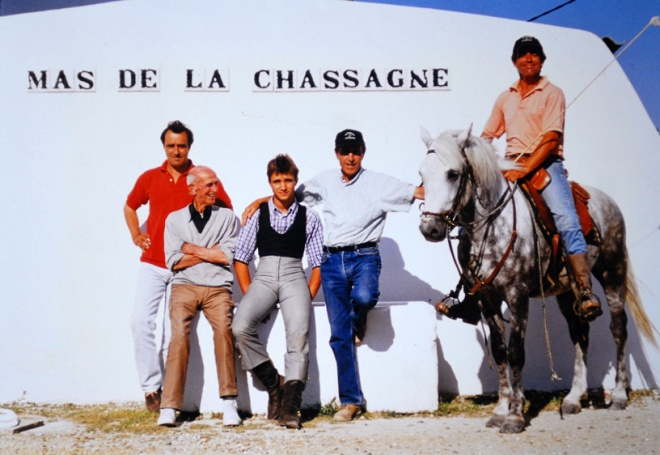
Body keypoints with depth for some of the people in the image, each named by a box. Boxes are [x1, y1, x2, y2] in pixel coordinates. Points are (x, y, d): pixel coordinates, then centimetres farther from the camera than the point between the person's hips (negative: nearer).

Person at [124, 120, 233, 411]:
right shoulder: (150, 178, 10)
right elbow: (130, 206, 27)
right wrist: (135, 235, 13)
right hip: (152, 264, 2)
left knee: (174, 331, 0)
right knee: (141, 319, -13)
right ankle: (151, 386, -5)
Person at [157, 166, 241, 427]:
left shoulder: (227, 217, 12)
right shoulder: (175, 219, 14)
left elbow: (228, 256, -1)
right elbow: (173, 262, 4)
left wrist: (191, 248, 2)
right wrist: (210, 253, 2)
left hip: (217, 287, 0)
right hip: (184, 286, 0)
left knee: (224, 329, -27)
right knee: (179, 335, -23)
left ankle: (229, 403, -23)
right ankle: (169, 407, -23)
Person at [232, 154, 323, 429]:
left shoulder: (309, 218, 12)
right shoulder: (257, 215, 12)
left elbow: (317, 264, 9)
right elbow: (240, 259, 9)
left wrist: (308, 298, -3)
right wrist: (249, 296, -1)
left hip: (294, 276, -1)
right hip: (264, 276, 1)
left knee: (299, 333, -27)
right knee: (240, 327, -25)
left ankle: (290, 405, -29)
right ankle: (272, 382, -5)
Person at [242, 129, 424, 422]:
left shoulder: (379, 183, 2)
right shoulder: (326, 181, 12)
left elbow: (418, 192, -6)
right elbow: (292, 194, 22)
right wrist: (257, 203, 15)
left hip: (364, 256, -2)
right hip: (332, 260, 2)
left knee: (363, 297, -36)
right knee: (340, 335, 0)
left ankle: (359, 319, 5)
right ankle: (351, 400, 10)